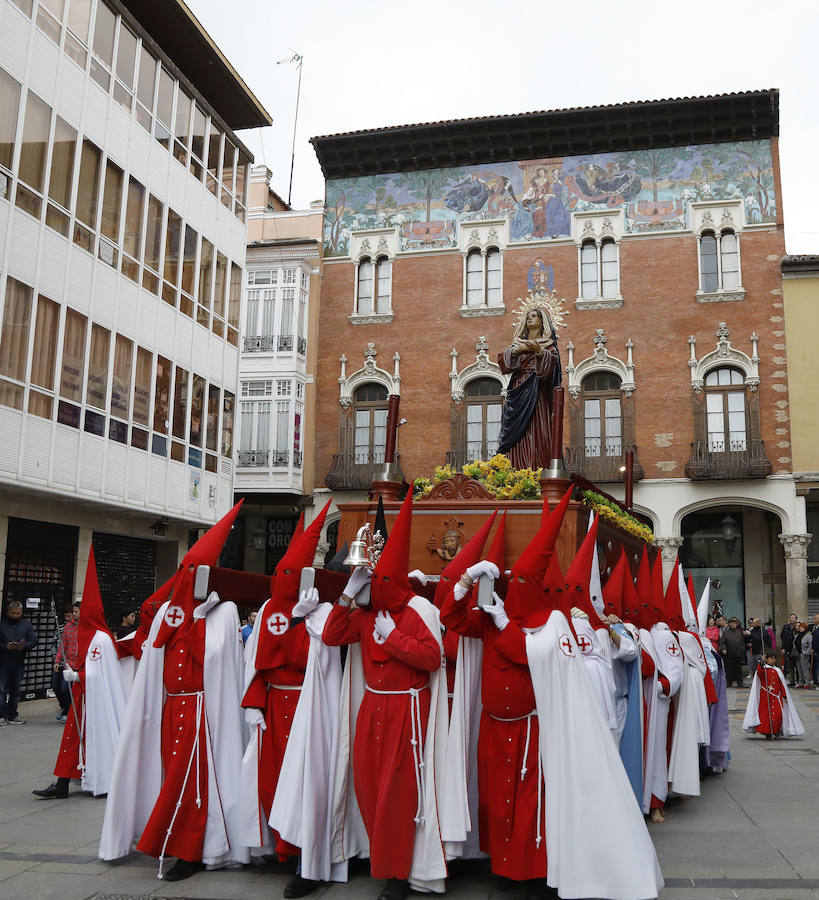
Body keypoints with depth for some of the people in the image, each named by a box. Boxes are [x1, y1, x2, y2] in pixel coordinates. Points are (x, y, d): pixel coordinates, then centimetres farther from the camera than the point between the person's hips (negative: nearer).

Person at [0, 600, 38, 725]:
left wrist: (24, 646, -16)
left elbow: (33, 641, 3)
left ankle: (12, 716, 15)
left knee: (15, 690, 8)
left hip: (19, 663, 2)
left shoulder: (27, 625, 7)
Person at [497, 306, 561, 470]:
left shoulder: (548, 343, 12)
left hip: (536, 393, -3)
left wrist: (539, 350, -24)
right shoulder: (517, 342, 22)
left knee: (536, 430, -13)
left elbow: (553, 360, -8)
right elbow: (502, 361, 10)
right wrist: (516, 350, -4)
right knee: (518, 433, -5)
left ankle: (538, 471, -16)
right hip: (518, 392, 3)